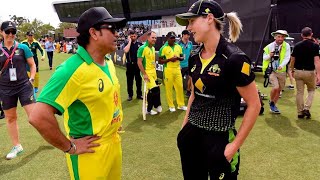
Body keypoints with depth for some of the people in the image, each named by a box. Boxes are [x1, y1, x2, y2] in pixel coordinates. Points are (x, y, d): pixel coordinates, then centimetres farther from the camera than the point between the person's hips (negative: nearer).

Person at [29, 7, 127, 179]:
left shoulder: (109, 63, 2)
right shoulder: (73, 69, -26)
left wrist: (112, 133, 13)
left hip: (114, 142, 8)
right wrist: (69, 147, -19)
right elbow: (39, 117, -30)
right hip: (91, 153, -8)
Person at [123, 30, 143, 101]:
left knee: (139, 80, 9)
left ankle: (139, 94, 21)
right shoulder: (127, 44, -1)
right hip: (130, 65, -1)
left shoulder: (140, 44, 4)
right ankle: (130, 95, 17)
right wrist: (129, 41, -14)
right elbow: (126, 51, -22)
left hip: (138, 64, 1)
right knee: (130, 80, 6)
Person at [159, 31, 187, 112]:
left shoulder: (178, 46, 7)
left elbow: (182, 57, 14)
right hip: (168, 70, -4)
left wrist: (178, 58, -8)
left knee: (180, 87, 8)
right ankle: (171, 106, 16)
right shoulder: (163, 48, -6)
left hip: (177, 69, 4)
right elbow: (160, 61, -6)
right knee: (169, 88, 3)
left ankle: (181, 104, 21)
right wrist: (169, 59, -18)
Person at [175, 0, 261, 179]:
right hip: (192, 133, 6)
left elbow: (254, 105, -14)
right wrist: (184, 126, 13)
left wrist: (235, 145, -13)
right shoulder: (195, 58, 2)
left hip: (219, 138, -6)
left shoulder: (234, 58, -18)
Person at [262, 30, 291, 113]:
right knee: (276, 87, -19)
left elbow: (287, 58, -11)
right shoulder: (269, 46, -1)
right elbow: (264, 58, 7)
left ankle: (273, 106, 28)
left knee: (279, 90, 9)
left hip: (282, 71, 2)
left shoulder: (286, 46, -2)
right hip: (272, 70, -2)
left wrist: (281, 65, -29)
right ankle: (271, 102, 8)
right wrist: (269, 55, -15)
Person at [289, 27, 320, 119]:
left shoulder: (297, 45, 1)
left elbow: (292, 60, 5)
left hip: (298, 72, 2)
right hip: (309, 72, -2)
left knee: (299, 92, 8)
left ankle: (300, 112, 12)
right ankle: (306, 108, 2)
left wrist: (292, 70, 18)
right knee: (311, 90, 18)